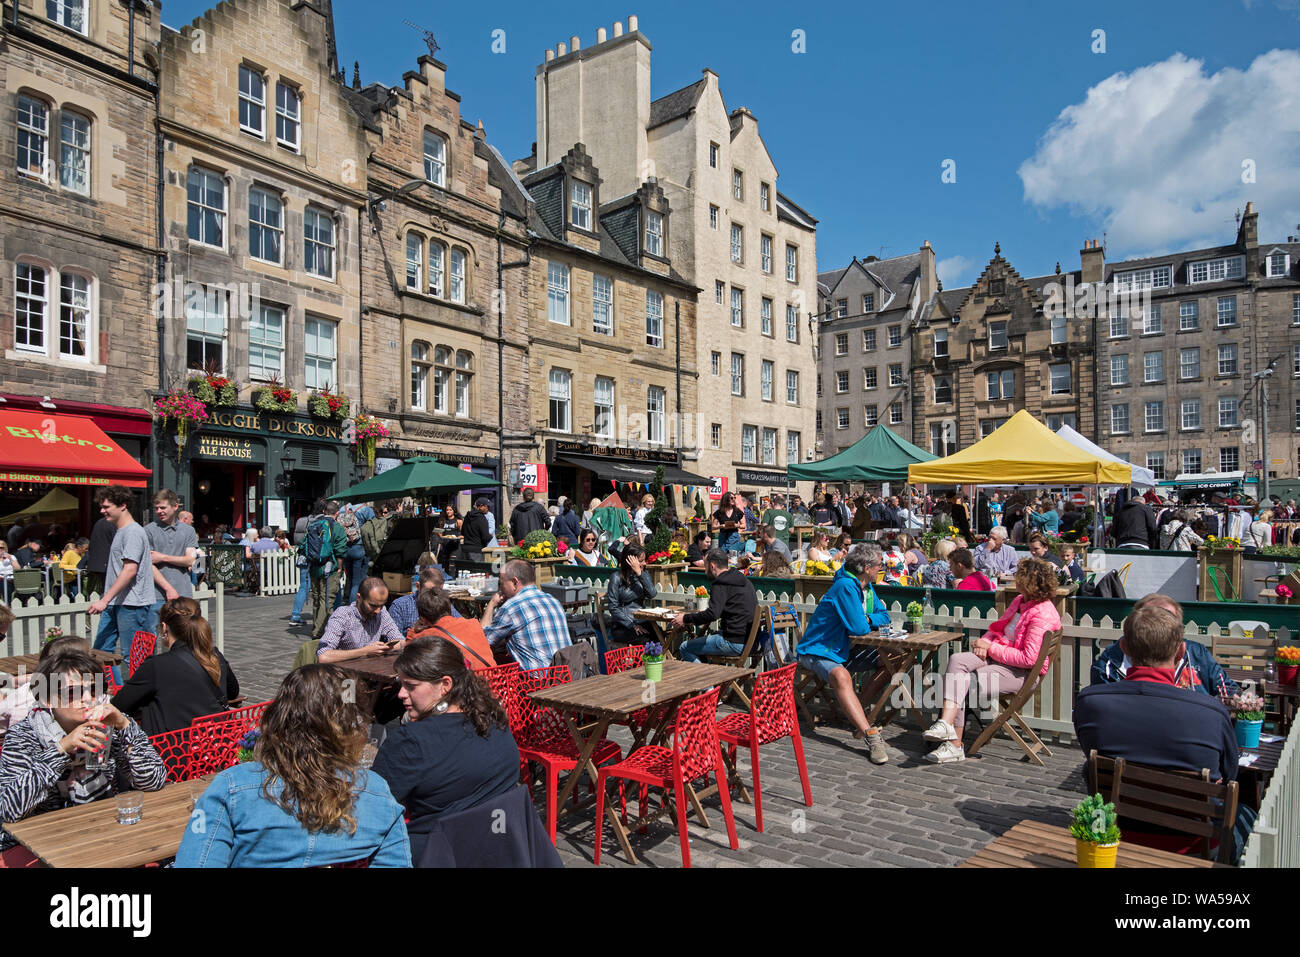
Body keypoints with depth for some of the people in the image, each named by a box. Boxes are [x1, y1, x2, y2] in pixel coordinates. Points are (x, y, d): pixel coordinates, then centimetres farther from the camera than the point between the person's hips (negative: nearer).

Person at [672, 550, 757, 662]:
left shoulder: (721, 584, -14)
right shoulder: (743, 580, 15)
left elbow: (712, 614, -24)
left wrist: (686, 619, -11)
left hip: (734, 643, -10)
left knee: (684, 648, -4)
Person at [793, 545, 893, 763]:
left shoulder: (867, 588, 8)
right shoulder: (846, 586, -23)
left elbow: (884, 616, 16)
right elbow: (858, 628, -27)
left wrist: (868, 619, -8)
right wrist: (867, 624, -2)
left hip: (843, 651, 10)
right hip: (817, 652, -10)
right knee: (841, 676, -39)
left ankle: (856, 709, -5)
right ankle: (871, 737, -45)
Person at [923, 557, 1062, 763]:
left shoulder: (1042, 615, -18)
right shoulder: (1020, 600, 11)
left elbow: (1028, 658, -22)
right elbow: (999, 626, 23)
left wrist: (990, 648, -15)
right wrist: (985, 642, 0)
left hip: (1021, 672, -8)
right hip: (997, 656, 8)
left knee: (960, 683, -22)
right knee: (956, 660, -20)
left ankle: (955, 745, -12)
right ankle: (946, 723, -28)